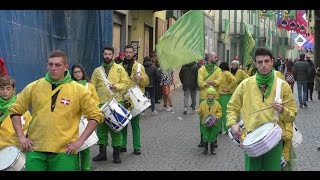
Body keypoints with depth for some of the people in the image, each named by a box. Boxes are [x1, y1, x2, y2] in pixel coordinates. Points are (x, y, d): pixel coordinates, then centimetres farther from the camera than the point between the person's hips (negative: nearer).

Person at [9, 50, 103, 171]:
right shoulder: (34, 87, 3)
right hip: (35, 149, 2)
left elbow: (95, 116, 0)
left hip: (64, 151, -1)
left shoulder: (79, 90, -3)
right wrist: (21, 136, 2)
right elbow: (15, 110, 12)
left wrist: (80, 140, -6)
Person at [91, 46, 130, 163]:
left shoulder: (119, 68, 4)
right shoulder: (97, 70, 9)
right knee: (101, 128, 7)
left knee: (116, 128, 3)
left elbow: (126, 83, -1)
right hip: (101, 104, 2)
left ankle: (116, 153, 11)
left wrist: (116, 86, -18)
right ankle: (102, 152, 17)